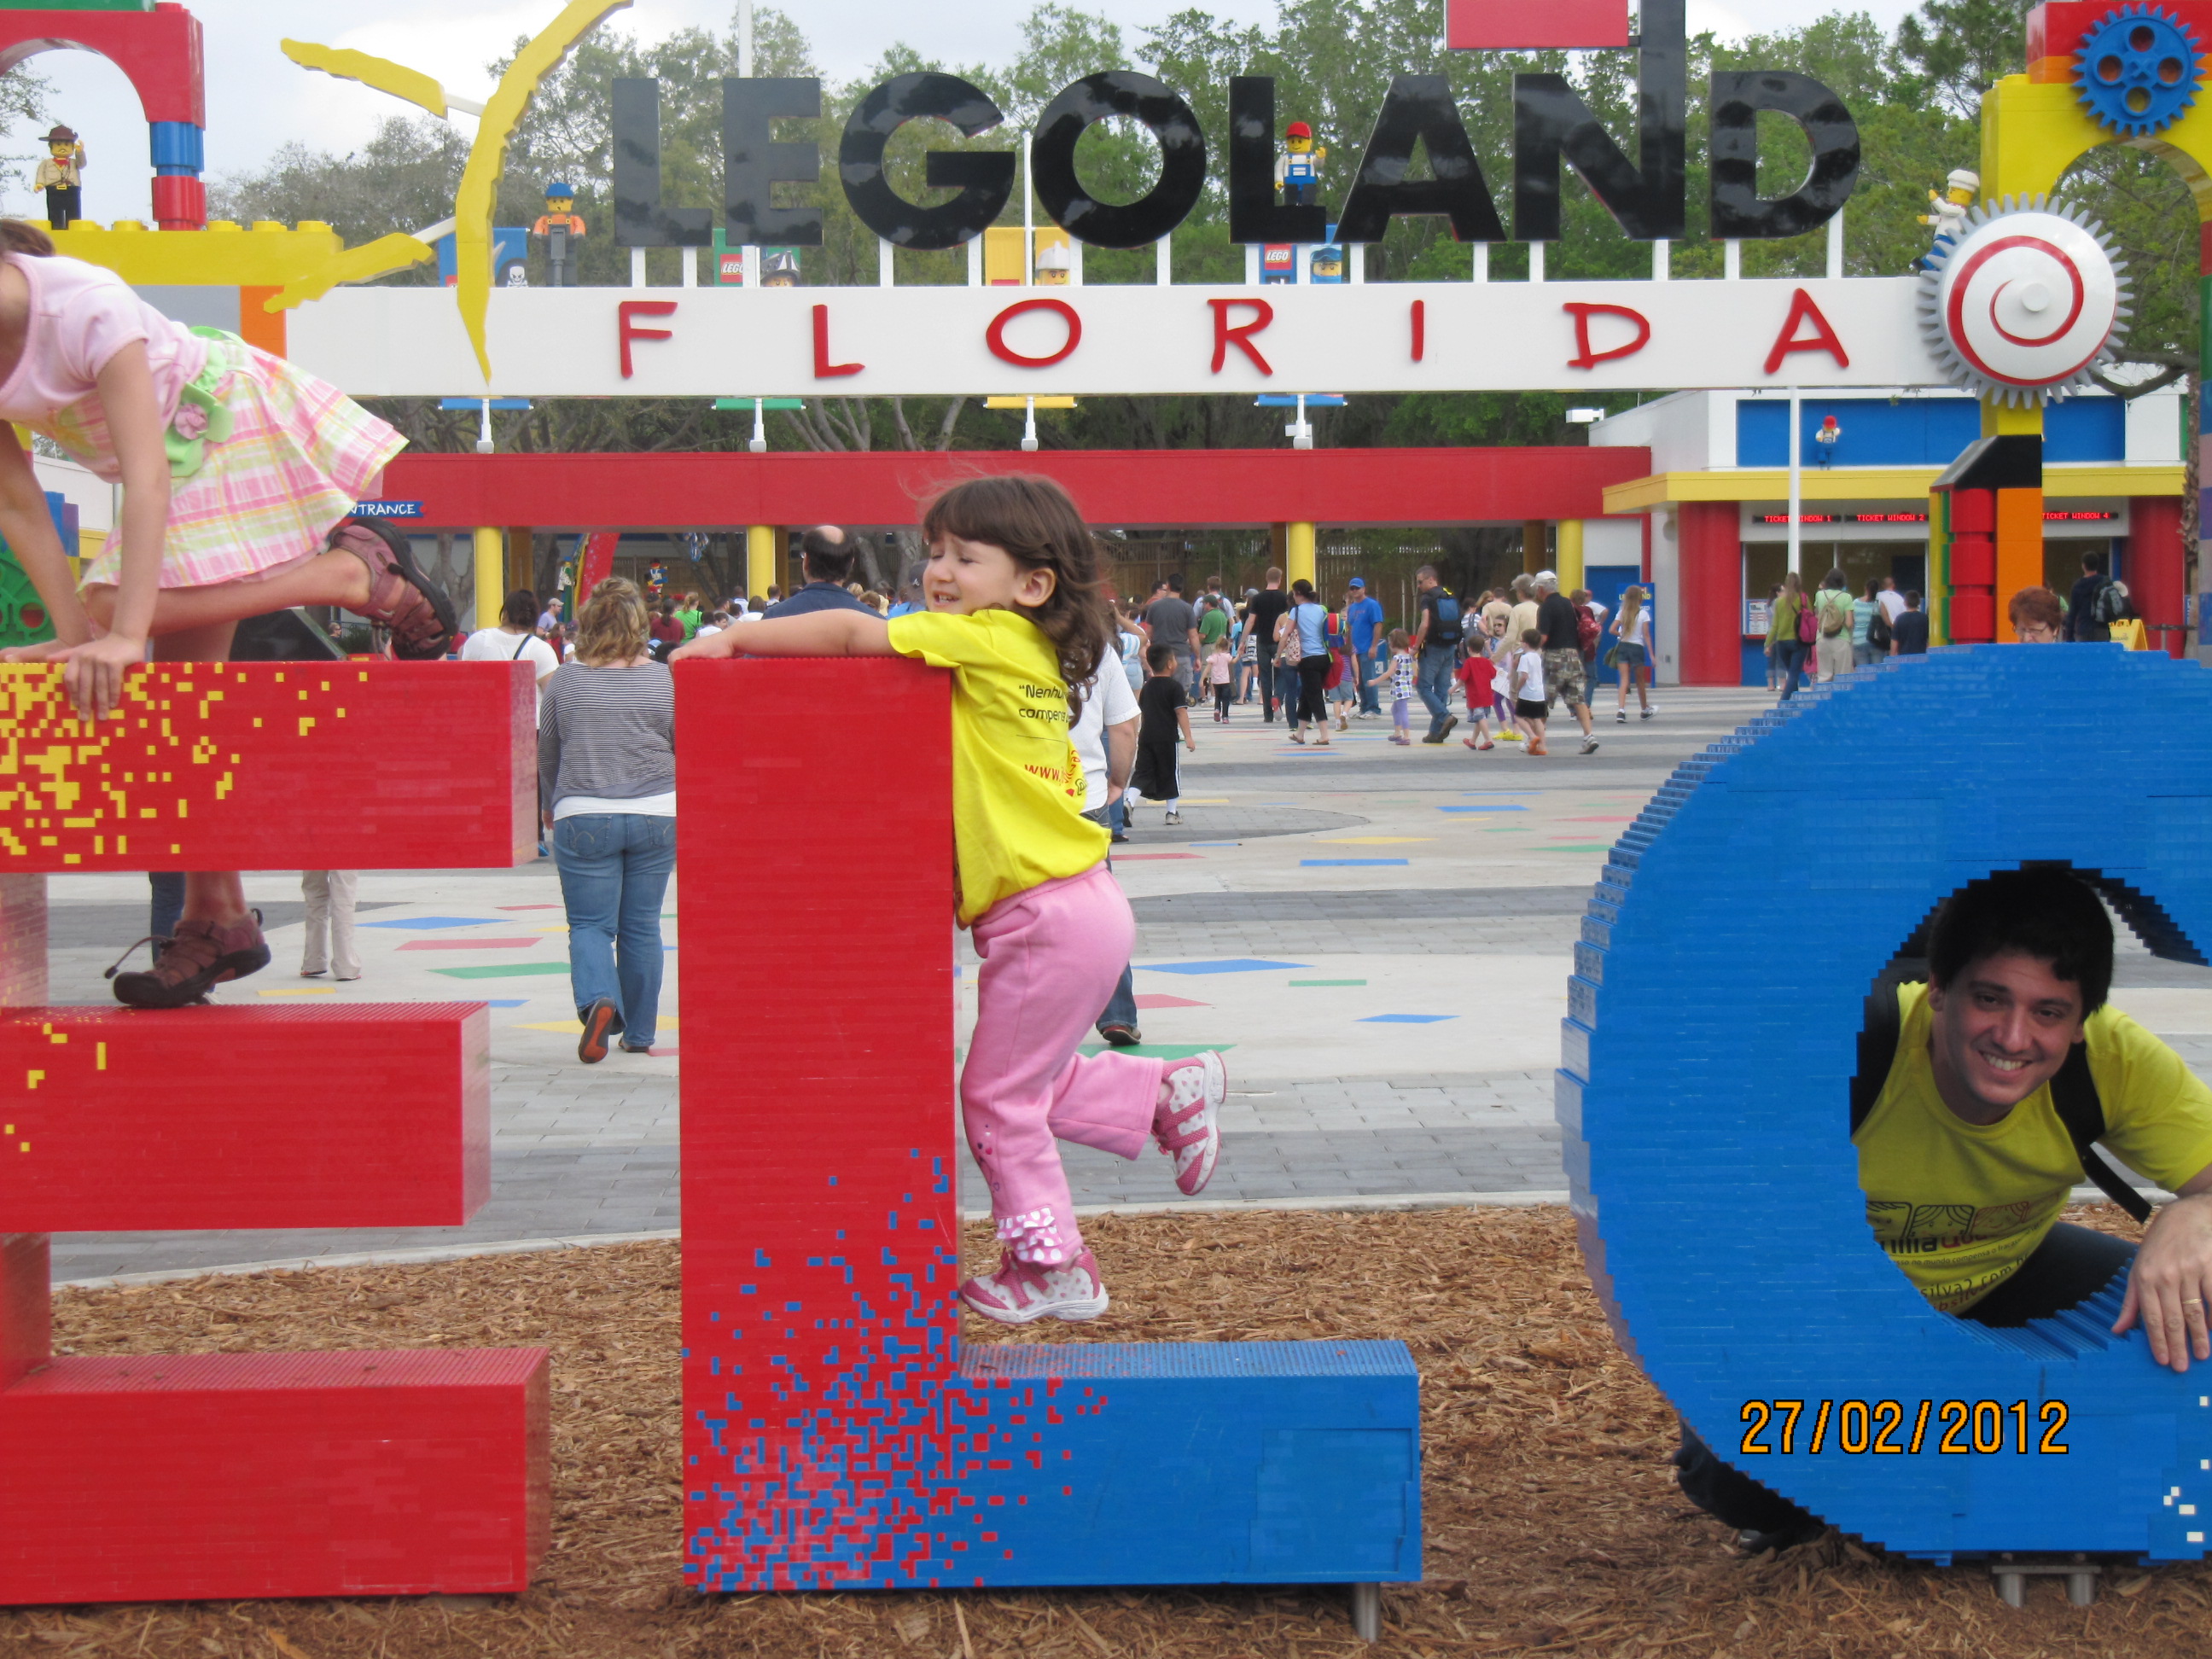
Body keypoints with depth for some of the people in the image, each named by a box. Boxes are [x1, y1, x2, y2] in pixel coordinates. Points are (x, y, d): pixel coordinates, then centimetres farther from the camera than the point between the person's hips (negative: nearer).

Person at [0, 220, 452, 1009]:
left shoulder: (84, 306, -32)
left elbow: (147, 477, -37)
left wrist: (121, 631, -43)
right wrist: (75, 634, -13)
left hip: (240, 427, -7)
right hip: (181, 467, 7)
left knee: (123, 606, -25)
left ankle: (356, 571, -14)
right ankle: (216, 921, 7)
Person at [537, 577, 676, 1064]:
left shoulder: (565, 680, -1)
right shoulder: (664, 680, -1)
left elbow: (546, 752, 10)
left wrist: (551, 805, 27)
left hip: (583, 818, -1)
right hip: (655, 817, 1)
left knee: (590, 924, 5)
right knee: (641, 926, 11)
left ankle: (598, 999, -23)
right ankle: (639, 1033, 19)